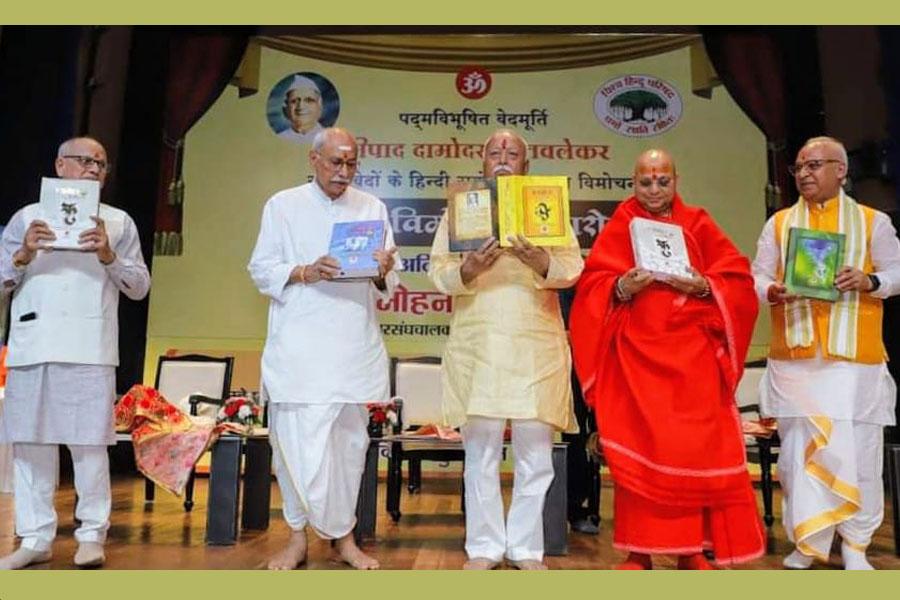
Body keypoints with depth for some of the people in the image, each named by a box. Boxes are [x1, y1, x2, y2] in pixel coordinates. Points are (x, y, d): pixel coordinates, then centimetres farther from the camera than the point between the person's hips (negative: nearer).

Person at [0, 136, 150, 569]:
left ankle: (92, 536, 8)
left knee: (89, 444, -3)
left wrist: (107, 256, -8)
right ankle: (36, 538, 14)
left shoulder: (118, 221, 13)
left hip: (90, 349, -2)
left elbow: (139, 286, 7)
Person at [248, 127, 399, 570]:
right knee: (300, 442, -4)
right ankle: (298, 536, 15)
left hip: (355, 346, 3)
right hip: (300, 346, -2)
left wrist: (383, 272, -11)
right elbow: (261, 270, 3)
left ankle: (344, 537, 22)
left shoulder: (372, 208, 13)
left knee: (349, 441, 8)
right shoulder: (283, 205, 7)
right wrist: (305, 273, -14)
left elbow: (389, 283, 12)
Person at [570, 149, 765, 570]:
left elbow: (739, 279, 6)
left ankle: (692, 548, 14)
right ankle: (639, 549, 6)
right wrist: (622, 288, -20)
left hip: (693, 357, 2)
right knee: (639, 448, -3)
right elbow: (592, 285, -1)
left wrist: (703, 286, -13)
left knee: (698, 449, 1)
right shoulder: (620, 225, 7)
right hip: (637, 354, -1)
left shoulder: (698, 224, 11)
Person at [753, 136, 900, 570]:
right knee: (799, 447, 3)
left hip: (854, 357, -1)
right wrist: (771, 291, -15)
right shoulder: (779, 223, 12)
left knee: (857, 450, -1)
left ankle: (854, 546, 14)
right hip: (795, 357, 1)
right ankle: (807, 540, 15)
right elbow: (757, 275, 7)